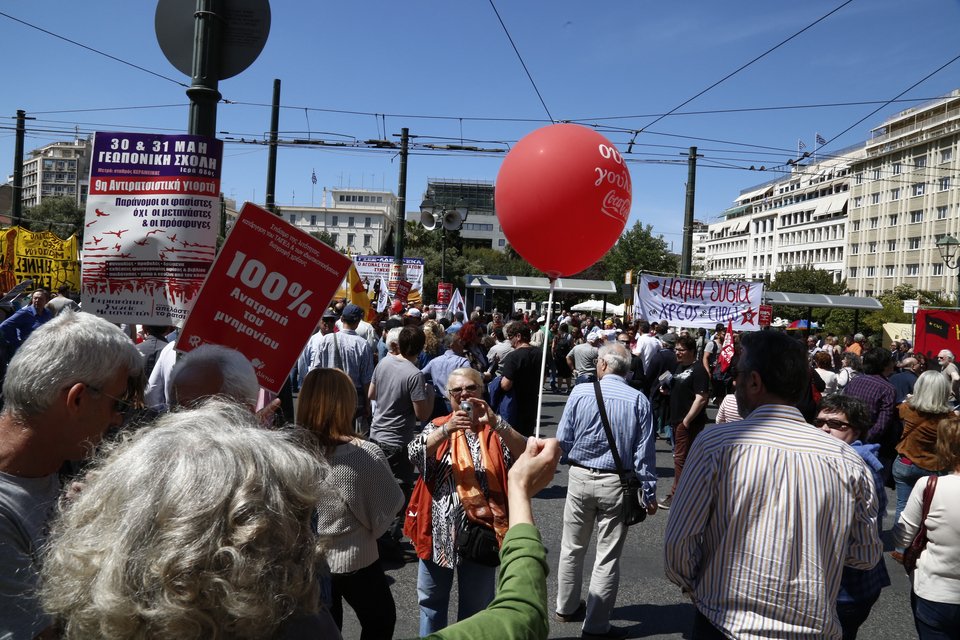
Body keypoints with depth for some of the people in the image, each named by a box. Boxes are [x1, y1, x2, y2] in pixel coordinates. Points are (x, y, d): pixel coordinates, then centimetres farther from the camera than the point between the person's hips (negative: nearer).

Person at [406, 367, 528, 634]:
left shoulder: (497, 431, -2)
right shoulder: (437, 426, 2)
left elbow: (525, 456, -19)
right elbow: (414, 454, -15)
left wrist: (495, 423, -29)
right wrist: (446, 430, -29)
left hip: (479, 531, -1)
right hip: (438, 530, 2)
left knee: (476, 607, 15)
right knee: (431, 599, 19)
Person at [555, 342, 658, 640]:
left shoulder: (580, 392, -9)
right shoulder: (638, 400, -9)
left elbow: (562, 440, -4)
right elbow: (644, 453, -7)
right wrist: (649, 493, 1)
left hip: (580, 478, 1)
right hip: (616, 483, -1)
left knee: (572, 547, 19)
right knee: (607, 557, 9)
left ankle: (567, 607, 37)